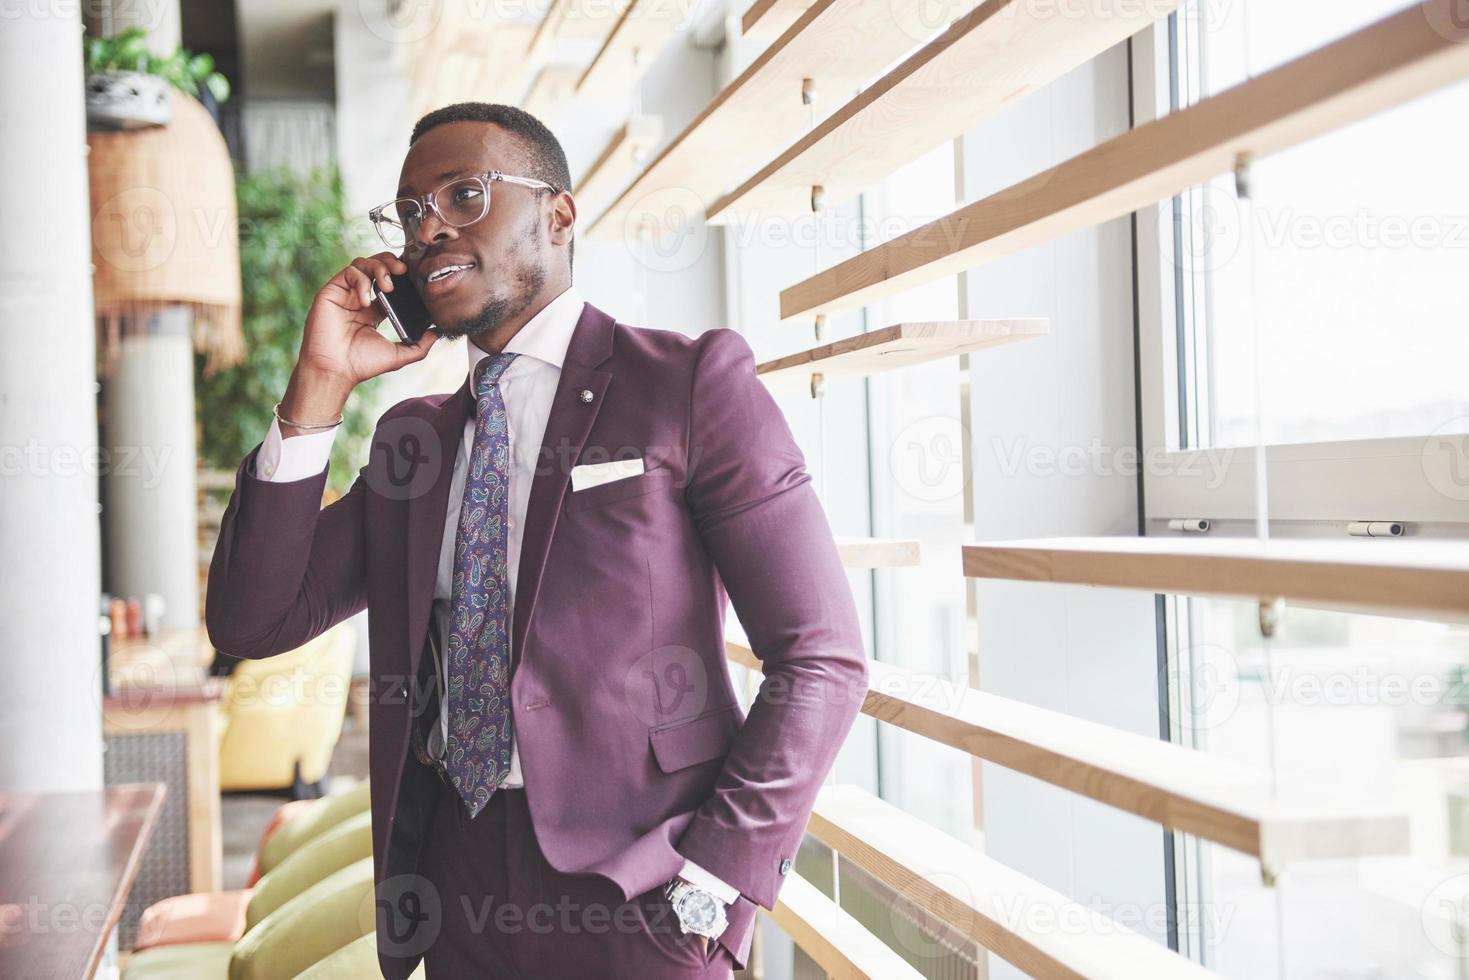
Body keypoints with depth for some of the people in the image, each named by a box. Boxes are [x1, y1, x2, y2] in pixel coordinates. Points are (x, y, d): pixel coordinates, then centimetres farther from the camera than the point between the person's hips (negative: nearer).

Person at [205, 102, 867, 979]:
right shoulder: (413, 435, 12)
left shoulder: (690, 383, -5)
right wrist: (321, 385, -2)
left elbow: (822, 657, -9)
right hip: (458, 893, 6)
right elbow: (254, 623, 5)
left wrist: (705, 891, -16)